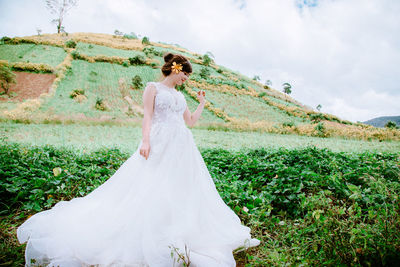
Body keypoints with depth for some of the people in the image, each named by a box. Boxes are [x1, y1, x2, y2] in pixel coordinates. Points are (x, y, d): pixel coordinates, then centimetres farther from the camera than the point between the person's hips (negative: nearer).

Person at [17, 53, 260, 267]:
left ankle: (179, 241, 18)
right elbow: (148, 116, -6)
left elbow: (191, 121, 23)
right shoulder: (153, 87, 4)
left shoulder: (179, 95, 21)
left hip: (183, 148, 7)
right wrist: (145, 140, -18)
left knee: (184, 190, 5)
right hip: (160, 145, -6)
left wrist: (202, 103, 26)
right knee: (149, 190, -8)